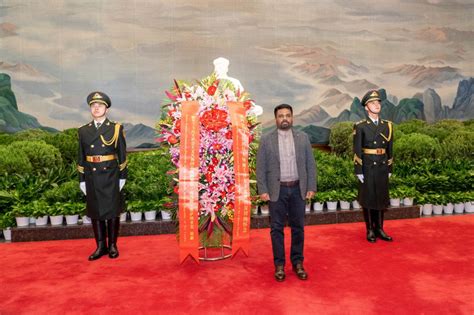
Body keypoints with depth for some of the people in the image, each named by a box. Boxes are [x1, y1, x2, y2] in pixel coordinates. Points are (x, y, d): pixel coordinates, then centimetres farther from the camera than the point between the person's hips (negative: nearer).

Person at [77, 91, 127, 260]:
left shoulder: (116, 128, 0)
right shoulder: (83, 131, 7)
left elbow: (122, 154, 1)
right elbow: (81, 157, 9)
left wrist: (122, 177, -1)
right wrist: (81, 180, 6)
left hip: (110, 176, -2)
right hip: (91, 177, 3)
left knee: (112, 211, 4)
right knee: (95, 211, 8)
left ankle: (112, 245, 17)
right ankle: (101, 246, 19)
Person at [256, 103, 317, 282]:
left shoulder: (303, 138, 5)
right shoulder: (266, 140, 0)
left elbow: (310, 164, 5)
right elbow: (261, 167, -1)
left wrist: (311, 187, -1)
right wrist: (262, 190, -7)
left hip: (298, 189, 2)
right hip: (276, 190, -1)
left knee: (298, 227, 9)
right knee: (277, 228, 5)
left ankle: (297, 263, 23)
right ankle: (279, 265, 17)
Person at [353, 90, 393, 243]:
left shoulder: (387, 125, 7)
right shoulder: (360, 126, -6)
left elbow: (389, 149, 10)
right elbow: (357, 151, -8)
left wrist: (389, 169, 9)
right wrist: (358, 171, -11)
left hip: (382, 168, 4)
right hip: (367, 168, -4)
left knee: (381, 198, 9)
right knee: (368, 199, 4)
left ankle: (379, 229, 21)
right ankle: (370, 230, 15)